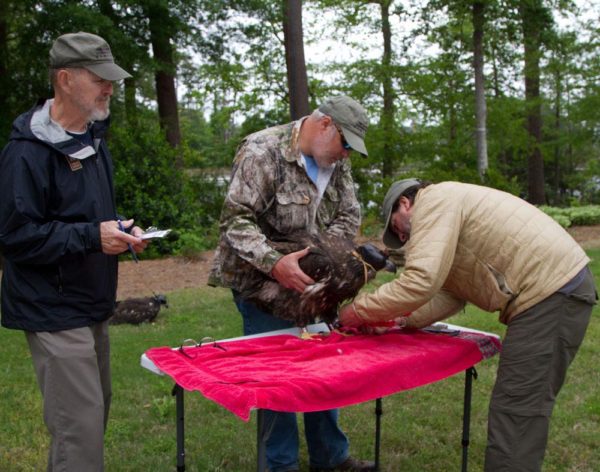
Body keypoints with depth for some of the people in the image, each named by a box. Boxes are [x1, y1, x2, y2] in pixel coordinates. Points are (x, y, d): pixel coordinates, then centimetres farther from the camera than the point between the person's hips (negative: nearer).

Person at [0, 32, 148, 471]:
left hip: (91, 304, 9)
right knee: (80, 424, -8)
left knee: (96, 410, 18)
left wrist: (120, 229, 3)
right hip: (54, 309, -9)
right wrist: (92, 237, -23)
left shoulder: (93, 138, 12)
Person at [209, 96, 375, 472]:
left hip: (308, 279, 7)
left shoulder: (336, 161, 4)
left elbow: (349, 216, 5)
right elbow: (235, 219, -22)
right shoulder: (262, 152, -18)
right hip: (261, 281, -7)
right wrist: (274, 263, -33)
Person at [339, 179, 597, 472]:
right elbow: (451, 294, 19)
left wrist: (360, 310, -8)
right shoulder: (447, 208, 24)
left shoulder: (433, 200, -7)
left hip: (552, 294, -10)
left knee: (515, 414, -8)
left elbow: (420, 283, -19)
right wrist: (404, 320, 12)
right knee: (523, 410, 15)